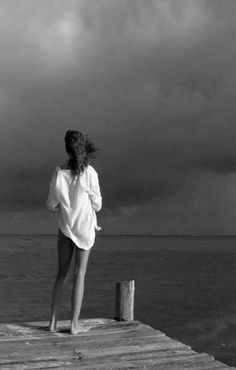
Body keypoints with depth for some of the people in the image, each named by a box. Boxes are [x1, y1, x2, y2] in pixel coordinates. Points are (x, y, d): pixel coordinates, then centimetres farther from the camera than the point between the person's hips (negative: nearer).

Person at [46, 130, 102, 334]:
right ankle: (74, 323, 8)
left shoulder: (59, 172, -9)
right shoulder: (90, 173, -16)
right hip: (85, 228, -2)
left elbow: (52, 204, -2)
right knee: (80, 274, 6)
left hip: (65, 227, 2)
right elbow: (97, 205, -8)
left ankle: (53, 321, 15)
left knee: (62, 273, 14)